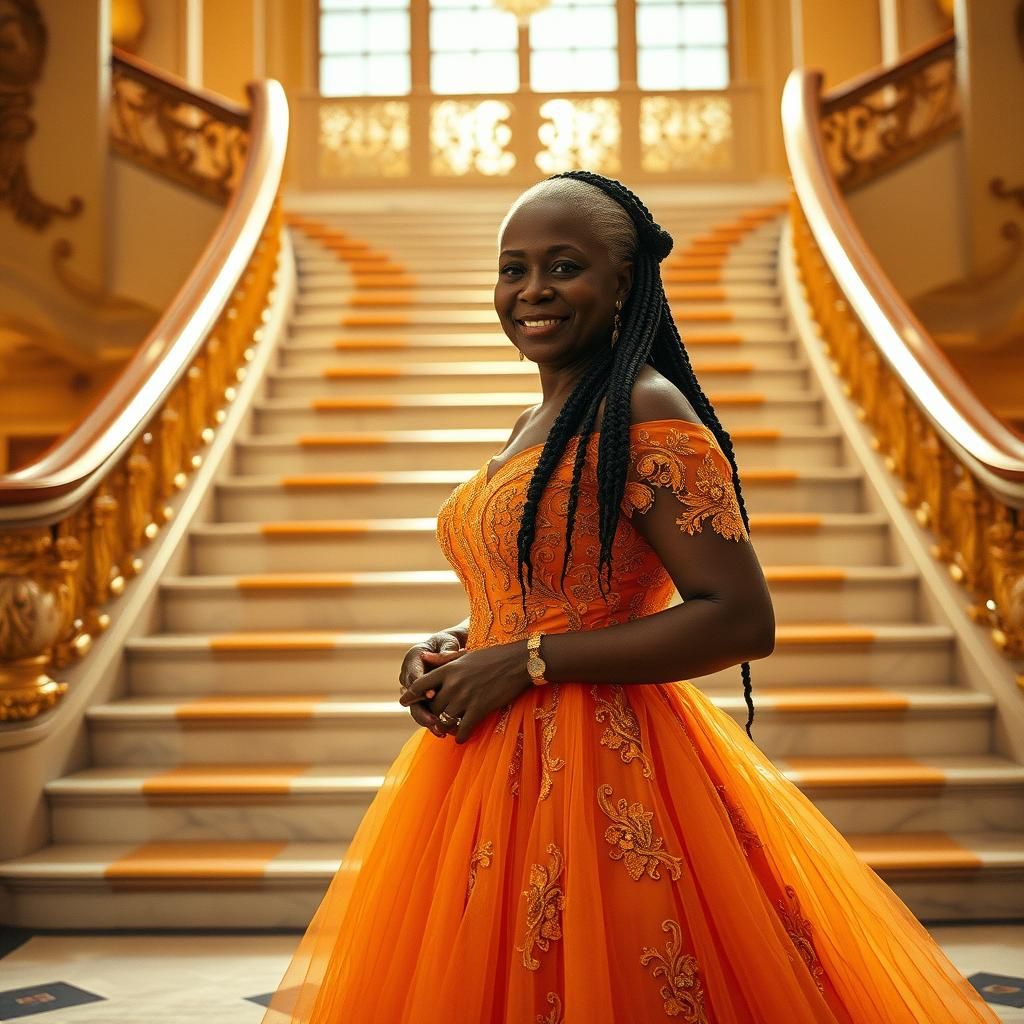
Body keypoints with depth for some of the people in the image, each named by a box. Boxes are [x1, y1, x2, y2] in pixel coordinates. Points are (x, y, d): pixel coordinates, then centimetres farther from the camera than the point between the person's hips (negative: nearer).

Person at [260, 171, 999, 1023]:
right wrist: (455, 647, 1)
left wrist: (527, 661, -19)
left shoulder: (645, 411, -14)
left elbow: (742, 620, -21)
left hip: (601, 777, -8)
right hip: (492, 771, 9)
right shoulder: (535, 425, 12)